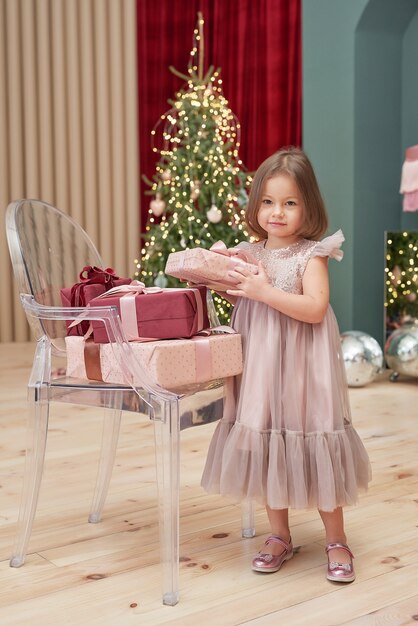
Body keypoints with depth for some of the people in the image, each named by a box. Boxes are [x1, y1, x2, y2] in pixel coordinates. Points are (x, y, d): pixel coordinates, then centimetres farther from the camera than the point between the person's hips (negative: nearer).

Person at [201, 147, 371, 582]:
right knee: (266, 447, 11)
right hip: (260, 367, 5)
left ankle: (336, 541, 19)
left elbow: (315, 308, -20)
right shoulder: (249, 253, 7)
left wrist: (265, 291, -24)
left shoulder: (312, 254, -7)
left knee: (311, 447, 1)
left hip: (300, 368, -5)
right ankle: (279, 536, 28)